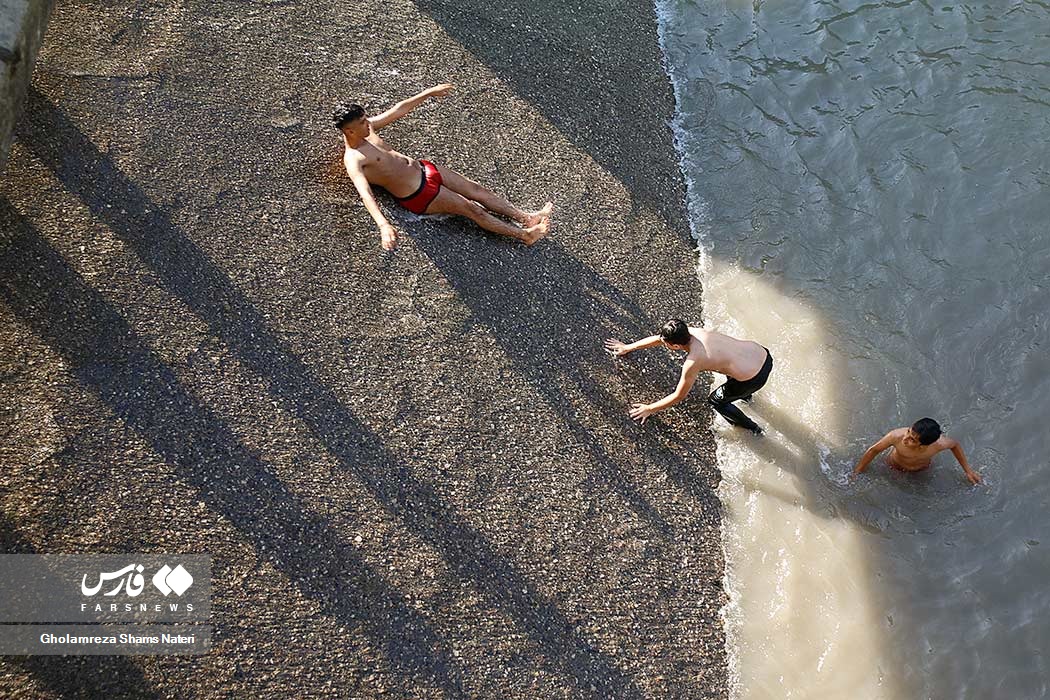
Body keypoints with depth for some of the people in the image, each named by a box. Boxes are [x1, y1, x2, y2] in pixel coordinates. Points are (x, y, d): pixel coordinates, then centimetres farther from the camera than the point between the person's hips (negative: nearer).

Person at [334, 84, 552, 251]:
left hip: (422, 169, 8)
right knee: (471, 208, -6)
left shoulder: (367, 128, 1)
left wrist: (429, 93, 12)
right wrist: (383, 225, -57)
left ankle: (526, 217, 6)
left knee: (476, 189, 3)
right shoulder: (353, 160, -24)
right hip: (417, 197, -8)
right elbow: (365, 193, -40)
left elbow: (398, 110, 11)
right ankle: (524, 235, -1)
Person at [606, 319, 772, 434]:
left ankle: (750, 427, 35)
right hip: (763, 353, 7)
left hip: (755, 379, -7)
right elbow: (658, 338, 15)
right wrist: (628, 347, 26)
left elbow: (679, 396, -5)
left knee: (716, 400, 19)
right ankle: (744, 394, 61)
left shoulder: (692, 363, -20)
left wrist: (650, 408, 7)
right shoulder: (692, 331, -1)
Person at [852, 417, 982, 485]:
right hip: (895, 468, -1)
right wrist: (856, 472, -18)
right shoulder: (896, 436, -45)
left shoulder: (939, 443, -41)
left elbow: (955, 444, -15)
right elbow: (873, 450, -26)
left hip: (922, 471, 2)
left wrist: (968, 471, -7)